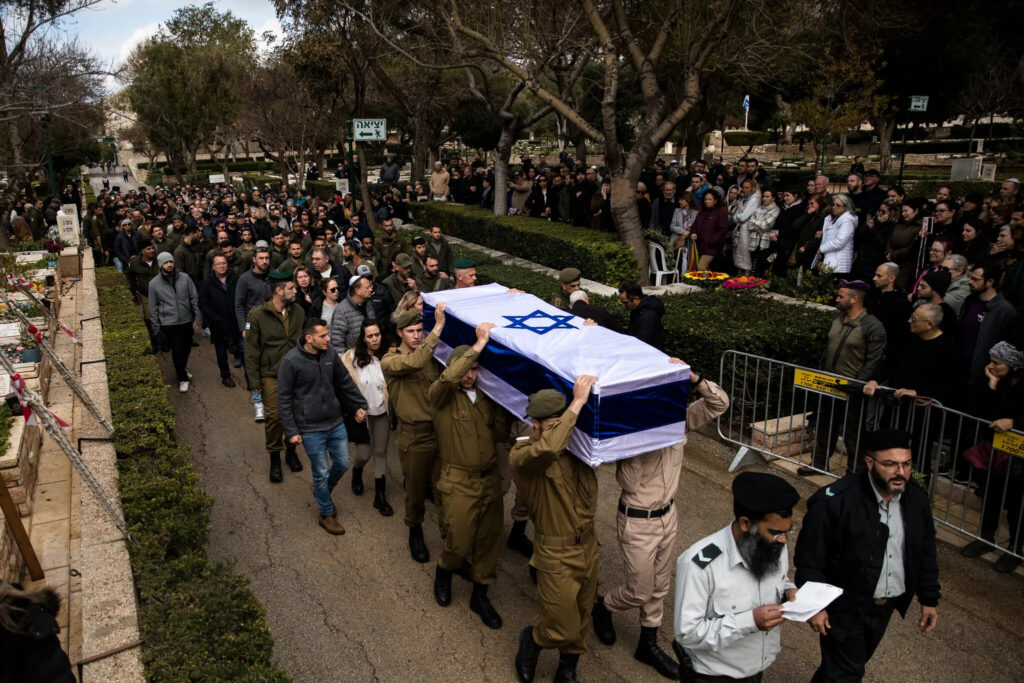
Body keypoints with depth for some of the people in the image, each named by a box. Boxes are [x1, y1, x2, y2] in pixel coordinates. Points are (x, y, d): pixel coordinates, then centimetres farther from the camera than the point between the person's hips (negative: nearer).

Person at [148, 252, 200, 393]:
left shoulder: (184, 278, -2)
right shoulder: (154, 283, -4)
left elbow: (194, 298, 4)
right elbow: (153, 307, 2)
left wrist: (197, 317, 0)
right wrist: (156, 327, 3)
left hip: (186, 321, 3)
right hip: (169, 324, -3)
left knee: (186, 349, 16)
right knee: (177, 351, -5)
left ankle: (182, 369, 43)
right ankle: (183, 378, 11)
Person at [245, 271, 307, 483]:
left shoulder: (298, 312, 2)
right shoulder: (258, 315, -11)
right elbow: (251, 350, -7)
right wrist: (254, 380, -8)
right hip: (271, 375, -3)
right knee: (274, 416, 1)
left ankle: (291, 451, 30)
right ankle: (275, 458, 20)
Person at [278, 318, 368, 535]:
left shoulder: (330, 355, -2)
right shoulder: (291, 361, -17)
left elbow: (345, 382, 12)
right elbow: (284, 399, -11)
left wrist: (360, 405, 11)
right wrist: (291, 432, -11)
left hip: (336, 423, 5)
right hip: (311, 430, -5)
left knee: (342, 463, 14)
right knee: (321, 472, 6)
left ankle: (323, 491, 45)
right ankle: (326, 514, 28)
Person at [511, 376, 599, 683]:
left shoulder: (575, 444, -3)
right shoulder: (521, 456, -22)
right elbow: (546, 450, -45)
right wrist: (577, 403, -42)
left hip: (588, 547, 6)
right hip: (557, 556, -6)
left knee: (581, 618, 21)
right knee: (564, 628, 4)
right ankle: (532, 640, 37)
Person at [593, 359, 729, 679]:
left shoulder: (679, 418, -6)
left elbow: (719, 403, -9)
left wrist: (693, 377, -27)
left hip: (667, 514, 6)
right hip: (638, 522, -6)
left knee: (660, 586, 20)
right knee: (639, 591, 9)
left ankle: (648, 644, 40)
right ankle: (602, 607, 41)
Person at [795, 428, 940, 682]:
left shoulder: (917, 498, -5)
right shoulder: (834, 500, -25)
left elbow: (925, 553, 8)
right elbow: (809, 557, -19)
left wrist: (929, 599, 11)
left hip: (885, 607, 6)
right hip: (844, 607, -6)